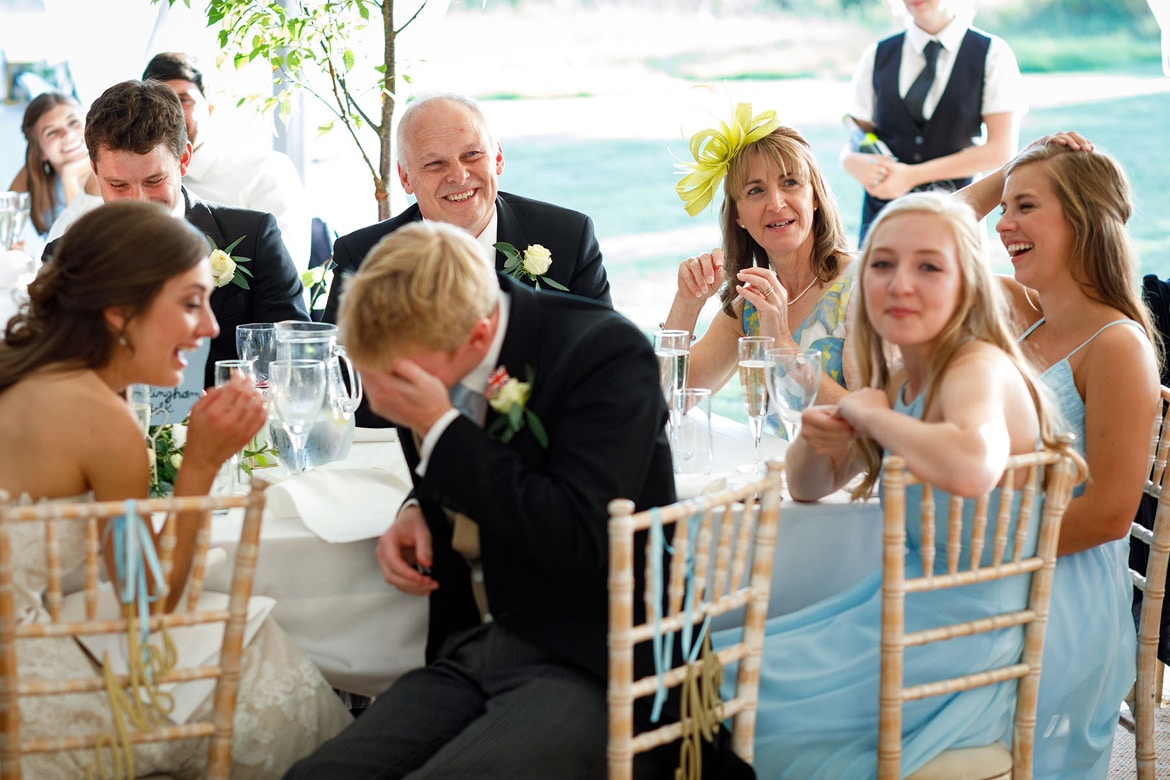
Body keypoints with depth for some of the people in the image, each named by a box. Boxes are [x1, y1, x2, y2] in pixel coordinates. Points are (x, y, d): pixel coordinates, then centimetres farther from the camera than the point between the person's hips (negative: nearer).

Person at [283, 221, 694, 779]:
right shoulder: (429, 352, 6)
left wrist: (440, 428, -20)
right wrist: (417, 511, 2)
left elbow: (582, 544, -22)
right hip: (471, 650, 7)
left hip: (586, 665, -6)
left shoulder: (606, 351, -14)